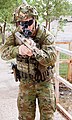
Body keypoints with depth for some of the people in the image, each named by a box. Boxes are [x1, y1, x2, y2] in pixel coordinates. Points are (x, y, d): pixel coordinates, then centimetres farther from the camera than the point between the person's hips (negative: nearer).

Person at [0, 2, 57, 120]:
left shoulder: (46, 36, -16)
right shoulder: (16, 35, -7)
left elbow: (52, 59, -28)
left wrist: (35, 51, -45)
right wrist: (18, 49, -40)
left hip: (45, 82, -2)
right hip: (25, 83, 2)